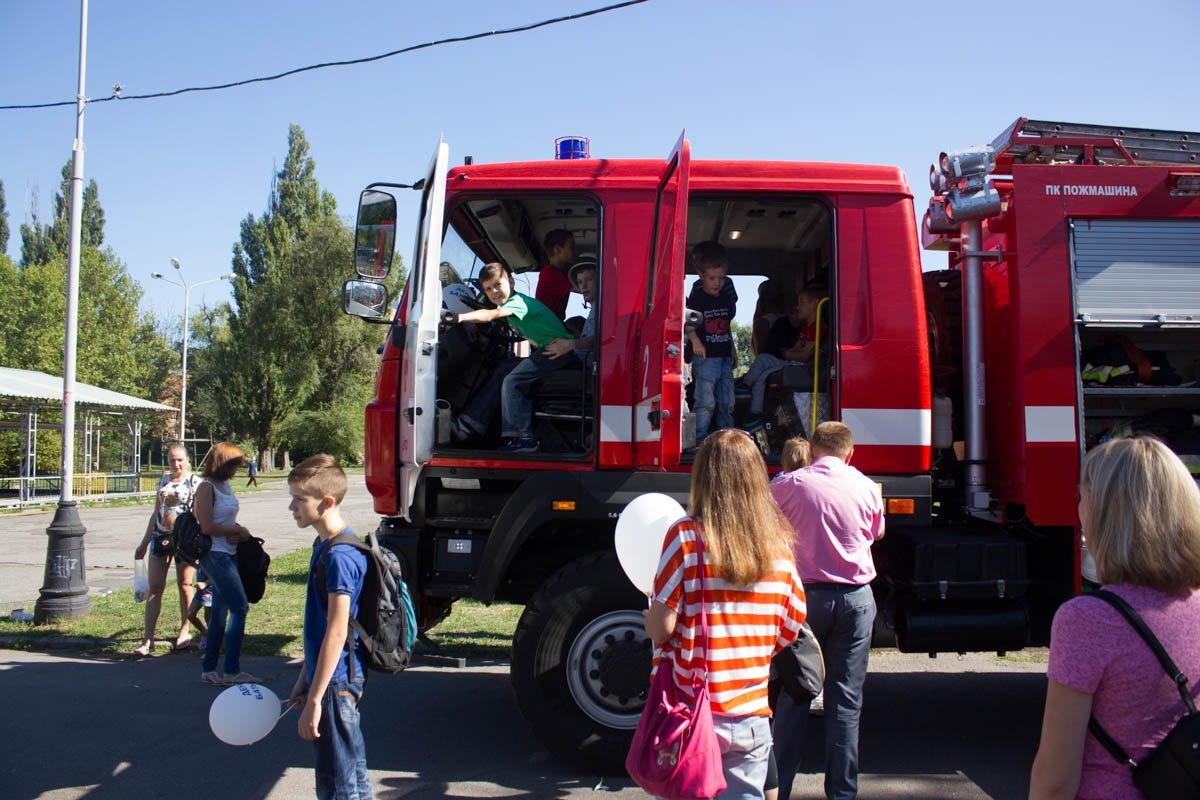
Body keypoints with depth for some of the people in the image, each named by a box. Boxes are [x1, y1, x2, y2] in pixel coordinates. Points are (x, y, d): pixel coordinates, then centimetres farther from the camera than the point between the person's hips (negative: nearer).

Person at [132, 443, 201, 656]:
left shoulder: (194, 482, -3)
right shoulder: (163, 481, 12)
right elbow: (156, 513, 18)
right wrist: (144, 543, 19)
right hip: (160, 536, 5)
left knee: (184, 585, 6)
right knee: (155, 587, 0)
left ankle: (184, 631, 21)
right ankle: (147, 639, 0)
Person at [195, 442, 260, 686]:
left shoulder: (226, 486, 13)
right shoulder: (206, 487, -12)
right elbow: (207, 526, -19)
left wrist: (239, 533, -2)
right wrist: (239, 530, -10)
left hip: (229, 554, 8)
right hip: (215, 554, -8)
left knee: (220, 612, 11)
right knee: (240, 608, -10)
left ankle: (209, 669, 19)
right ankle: (232, 671, -3)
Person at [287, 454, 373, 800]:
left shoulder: (339, 556, -21)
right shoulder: (324, 546, 10)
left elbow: (337, 632, -23)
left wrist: (315, 699, -21)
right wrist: (305, 678, 20)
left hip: (335, 683, -10)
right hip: (334, 679, 10)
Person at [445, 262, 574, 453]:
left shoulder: (518, 301, -17)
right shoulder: (508, 306, 15)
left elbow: (490, 315, -34)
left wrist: (459, 317, -45)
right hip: (544, 351, 10)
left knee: (512, 381, -18)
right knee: (501, 373, 6)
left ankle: (522, 439, -16)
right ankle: (468, 425, 6)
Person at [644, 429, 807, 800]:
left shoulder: (686, 536, -14)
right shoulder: (779, 544, -2)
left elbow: (661, 628, -15)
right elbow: (788, 634, 5)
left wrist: (648, 616, 6)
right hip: (752, 718, 3)